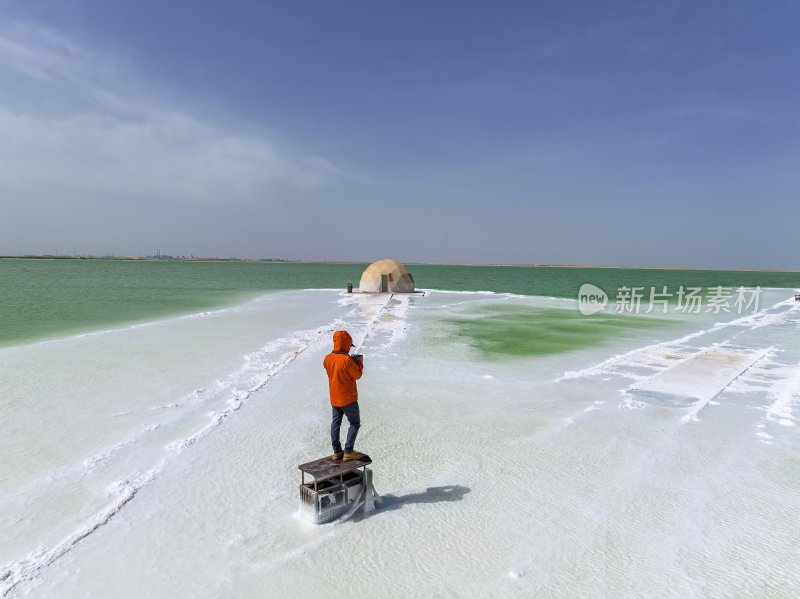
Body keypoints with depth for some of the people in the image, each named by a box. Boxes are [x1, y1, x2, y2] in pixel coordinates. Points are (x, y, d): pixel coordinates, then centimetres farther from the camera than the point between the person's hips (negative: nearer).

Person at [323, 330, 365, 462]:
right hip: (347, 398, -7)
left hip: (334, 398, 7)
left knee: (336, 422, 16)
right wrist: (359, 363, 3)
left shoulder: (327, 359, -2)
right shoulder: (346, 360, -24)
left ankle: (337, 452, 22)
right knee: (355, 423, 7)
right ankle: (348, 452, 7)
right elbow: (357, 375, -14)